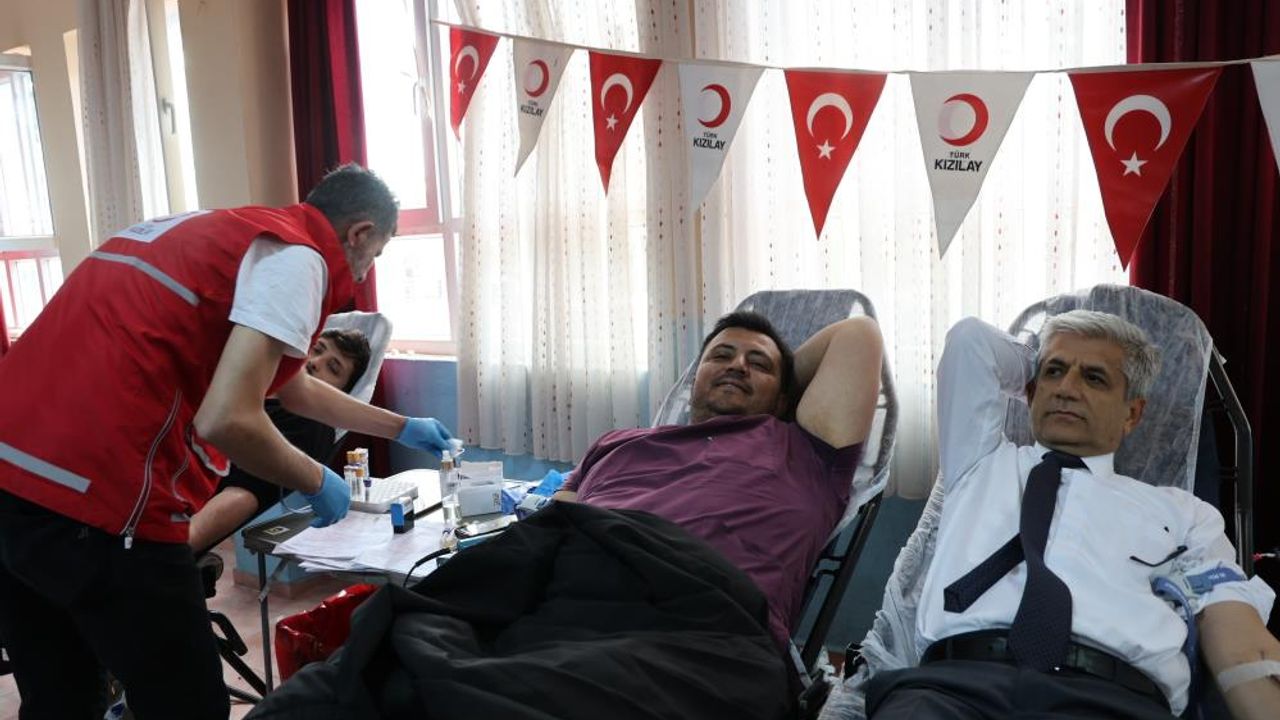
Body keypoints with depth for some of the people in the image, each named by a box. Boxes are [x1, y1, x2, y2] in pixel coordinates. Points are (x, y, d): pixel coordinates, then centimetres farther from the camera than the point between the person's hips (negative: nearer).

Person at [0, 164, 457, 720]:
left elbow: (296, 390, 37)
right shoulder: (296, 257, -4)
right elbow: (228, 420, -18)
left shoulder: (221, 232, 24)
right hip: (94, 499, -9)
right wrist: (316, 482, 1)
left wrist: (401, 429, 46)